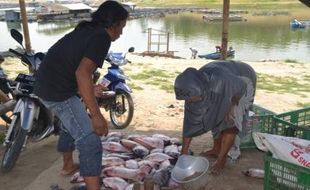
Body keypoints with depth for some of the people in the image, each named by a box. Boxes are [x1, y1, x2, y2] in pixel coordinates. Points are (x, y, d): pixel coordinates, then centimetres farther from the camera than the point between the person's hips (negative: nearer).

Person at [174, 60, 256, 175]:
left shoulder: (219, 79, -45)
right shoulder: (193, 90, -23)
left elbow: (242, 86, -24)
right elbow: (190, 121, -15)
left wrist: (232, 106, -16)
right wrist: (184, 152, -13)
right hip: (227, 88, 6)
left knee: (230, 120, -11)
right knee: (214, 116, 6)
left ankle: (221, 159, 2)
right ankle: (216, 149, 26)